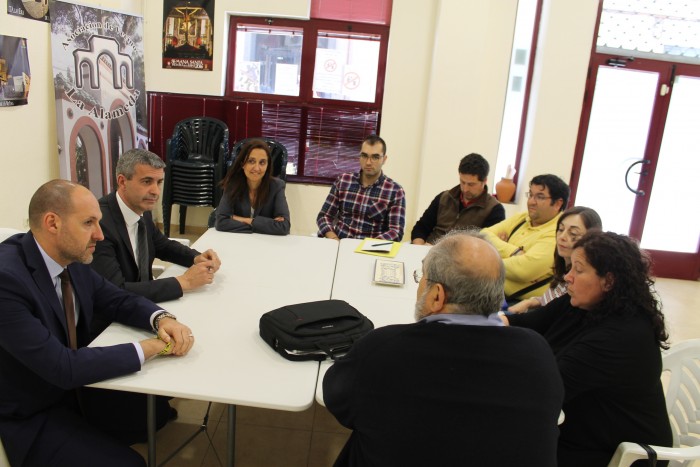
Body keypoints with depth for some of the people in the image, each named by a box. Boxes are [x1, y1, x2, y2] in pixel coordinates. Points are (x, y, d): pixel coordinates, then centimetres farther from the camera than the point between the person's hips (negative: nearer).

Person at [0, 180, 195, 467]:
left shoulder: (72, 258, -7)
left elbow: (118, 301, 4)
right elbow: (63, 368, -33)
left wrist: (161, 319, -17)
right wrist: (151, 347, -27)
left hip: (75, 388, 7)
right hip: (31, 417, -7)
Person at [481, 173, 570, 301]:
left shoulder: (558, 235, -13)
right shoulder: (521, 218, 10)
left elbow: (524, 269, -25)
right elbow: (484, 236, 0)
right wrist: (514, 253, -14)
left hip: (520, 303, -7)